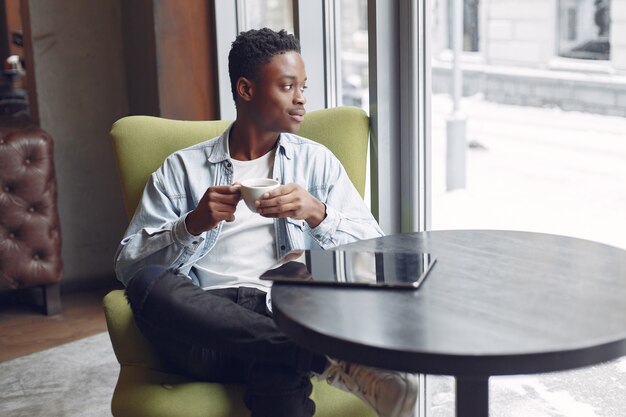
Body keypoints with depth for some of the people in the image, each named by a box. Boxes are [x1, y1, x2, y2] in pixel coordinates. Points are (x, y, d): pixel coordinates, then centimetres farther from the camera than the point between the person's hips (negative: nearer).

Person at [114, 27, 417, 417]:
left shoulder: (316, 160, 18)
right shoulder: (182, 168, 15)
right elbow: (129, 264, 6)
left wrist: (318, 214, -12)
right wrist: (193, 224, -11)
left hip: (285, 316, -2)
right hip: (204, 321, 3)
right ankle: (331, 357, -34)